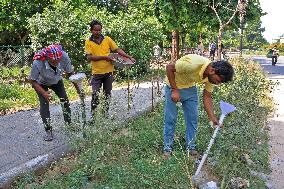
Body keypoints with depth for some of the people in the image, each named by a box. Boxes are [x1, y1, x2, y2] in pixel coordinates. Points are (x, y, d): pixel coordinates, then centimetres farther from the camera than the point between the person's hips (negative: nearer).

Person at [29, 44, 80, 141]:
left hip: (57, 81, 3)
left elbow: (70, 73, -17)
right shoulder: (38, 63, -40)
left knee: (65, 101, -4)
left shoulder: (64, 57, -34)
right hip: (41, 83, -2)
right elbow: (33, 81, -24)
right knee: (44, 104, -10)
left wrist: (77, 87, -16)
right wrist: (43, 93, -34)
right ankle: (48, 130, 3)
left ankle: (69, 124, 14)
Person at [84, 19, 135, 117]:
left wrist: (129, 57, -5)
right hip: (97, 73, -2)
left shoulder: (107, 39, 4)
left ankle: (106, 114, 25)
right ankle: (93, 115, 7)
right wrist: (104, 57, -17)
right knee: (95, 95, -5)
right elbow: (89, 57, -11)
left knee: (107, 94, 12)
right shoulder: (88, 42, -1)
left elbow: (117, 49, 4)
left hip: (108, 72, 3)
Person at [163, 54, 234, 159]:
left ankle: (190, 147, 19)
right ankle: (167, 148, 13)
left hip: (190, 88, 6)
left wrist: (212, 117, -15)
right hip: (173, 86, -6)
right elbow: (169, 67, -27)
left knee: (193, 118, 5)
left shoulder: (212, 76, -16)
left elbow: (207, 96, -7)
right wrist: (175, 90, -26)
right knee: (170, 118, -1)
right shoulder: (193, 64, -39)